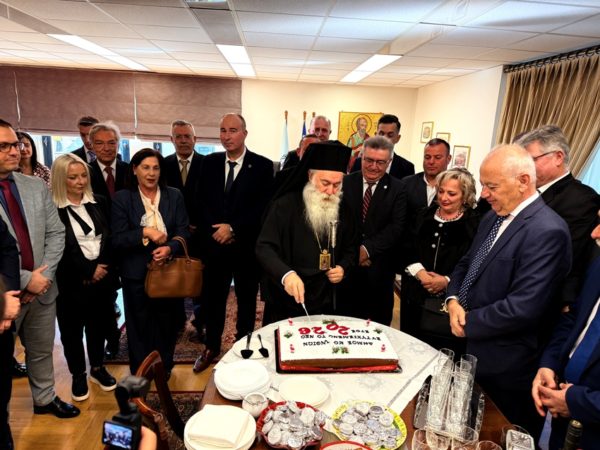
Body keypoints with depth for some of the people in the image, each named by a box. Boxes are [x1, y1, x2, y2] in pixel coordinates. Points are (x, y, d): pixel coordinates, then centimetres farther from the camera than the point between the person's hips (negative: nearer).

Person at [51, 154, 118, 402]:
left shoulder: (99, 203, 5)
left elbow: (110, 238, 4)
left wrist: (102, 266, -10)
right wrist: (88, 269, -13)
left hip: (102, 277, 4)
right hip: (71, 282, -3)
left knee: (98, 325, 17)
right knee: (72, 330, 12)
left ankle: (98, 368, 36)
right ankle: (78, 375, 31)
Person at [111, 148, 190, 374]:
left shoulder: (174, 196, 4)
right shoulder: (122, 198, -1)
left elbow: (184, 232, -1)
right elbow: (117, 239, -7)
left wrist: (170, 248, -20)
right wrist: (144, 232, -23)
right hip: (137, 273, -1)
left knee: (167, 322, 11)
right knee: (140, 325, 12)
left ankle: (164, 369, 33)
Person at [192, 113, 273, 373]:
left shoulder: (262, 166, -6)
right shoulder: (209, 163, 5)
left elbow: (262, 207, -11)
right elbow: (201, 202, 4)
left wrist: (233, 228, -15)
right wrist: (216, 230, -9)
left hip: (247, 245, -2)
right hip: (214, 243, 3)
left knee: (246, 299, 13)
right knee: (212, 297, 12)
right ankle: (211, 347, 31)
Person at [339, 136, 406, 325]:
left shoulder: (397, 189, -1)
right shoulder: (346, 183, 2)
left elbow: (396, 227, -9)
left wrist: (367, 248, -17)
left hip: (380, 266, 0)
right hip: (347, 262, 1)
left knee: (379, 325, 12)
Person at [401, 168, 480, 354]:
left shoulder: (475, 224, -4)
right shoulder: (425, 216, 10)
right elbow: (407, 250, 6)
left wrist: (447, 281, -17)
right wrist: (420, 272, -9)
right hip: (416, 299, 4)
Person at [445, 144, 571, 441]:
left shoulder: (547, 231, -23)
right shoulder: (492, 219, 6)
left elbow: (522, 308, -28)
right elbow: (465, 265, 13)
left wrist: (468, 323, -15)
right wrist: (453, 301, -6)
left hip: (505, 370, -7)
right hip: (471, 352, 8)